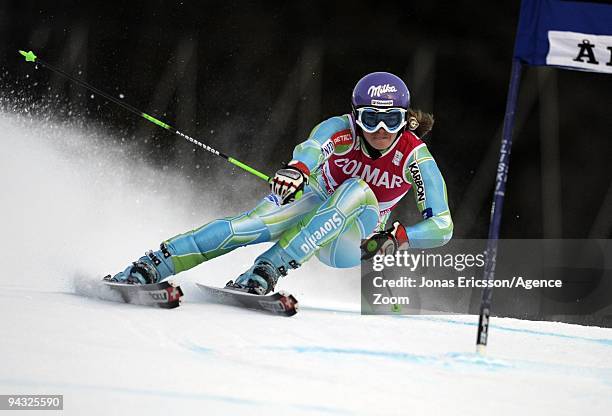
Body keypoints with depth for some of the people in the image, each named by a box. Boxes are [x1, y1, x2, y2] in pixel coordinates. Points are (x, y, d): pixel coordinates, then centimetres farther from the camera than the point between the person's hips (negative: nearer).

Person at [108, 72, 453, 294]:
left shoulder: (415, 157, -19)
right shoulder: (343, 130, -20)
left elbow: (442, 226, -19)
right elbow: (315, 147, -45)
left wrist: (395, 237, -35)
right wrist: (297, 168, -68)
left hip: (351, 243, 0)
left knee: (357, 191, -33)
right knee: (253, 224, -32)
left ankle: (266, 272, -42)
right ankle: (147, 268, -37)